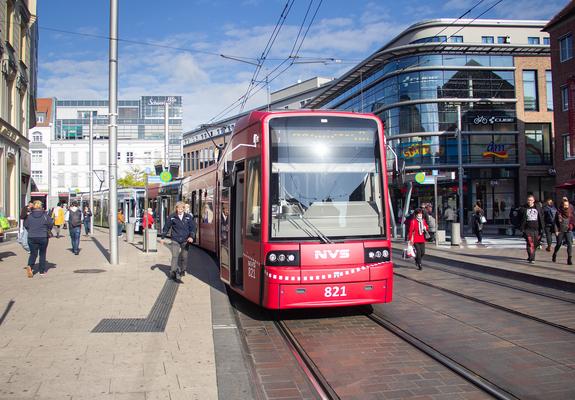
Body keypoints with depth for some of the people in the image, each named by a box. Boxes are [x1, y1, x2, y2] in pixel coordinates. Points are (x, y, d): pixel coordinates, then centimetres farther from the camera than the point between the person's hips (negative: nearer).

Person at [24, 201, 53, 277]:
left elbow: (25, 225, 5)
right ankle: (42, 271, 15)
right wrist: (48, 231, 15)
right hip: (43, 237, -1)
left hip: (32, 237, 1)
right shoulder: (45, 215, -7)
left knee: (33, 254, 8)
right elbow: (51, 223, -5)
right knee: (42, 254, 11)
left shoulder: (30, 216, -2)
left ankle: (30, 266, -18)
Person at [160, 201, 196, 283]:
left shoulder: (188, 217, 2)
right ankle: (173, 273, -12)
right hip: (175, 240, -2)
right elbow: (166, 227, 7)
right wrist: (162, 238, 9)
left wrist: (191, 236, -11)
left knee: (184, 257, 10)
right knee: (175, 256, -12)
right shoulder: (172, 217, -2)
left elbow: (193, 227, 4)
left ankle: (182, 271, 29)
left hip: (185, 241, 2)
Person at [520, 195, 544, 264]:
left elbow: (541, 219, 9)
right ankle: (531, 258, -13)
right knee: (530, 244, -12)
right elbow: (523, 220, 3)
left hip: (536, 229, 3)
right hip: (528, 229, -3)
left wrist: (541, 229, 3)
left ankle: (531, 257, 25)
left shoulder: (538, 209, 9)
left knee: (535, 244, 8)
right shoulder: (524, 209, 4)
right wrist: (522, 229, -2)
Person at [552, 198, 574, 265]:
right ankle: (554, 255, 37)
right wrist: (556, 230, -5)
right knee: (558, 244, 12)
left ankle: (570, 259, -9)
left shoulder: (571, 212, -1)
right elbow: (555, 222, 0)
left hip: (568, 231, 0)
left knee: (569, 244, -12)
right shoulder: (558, 212, -4)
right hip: (560, 231, 0)